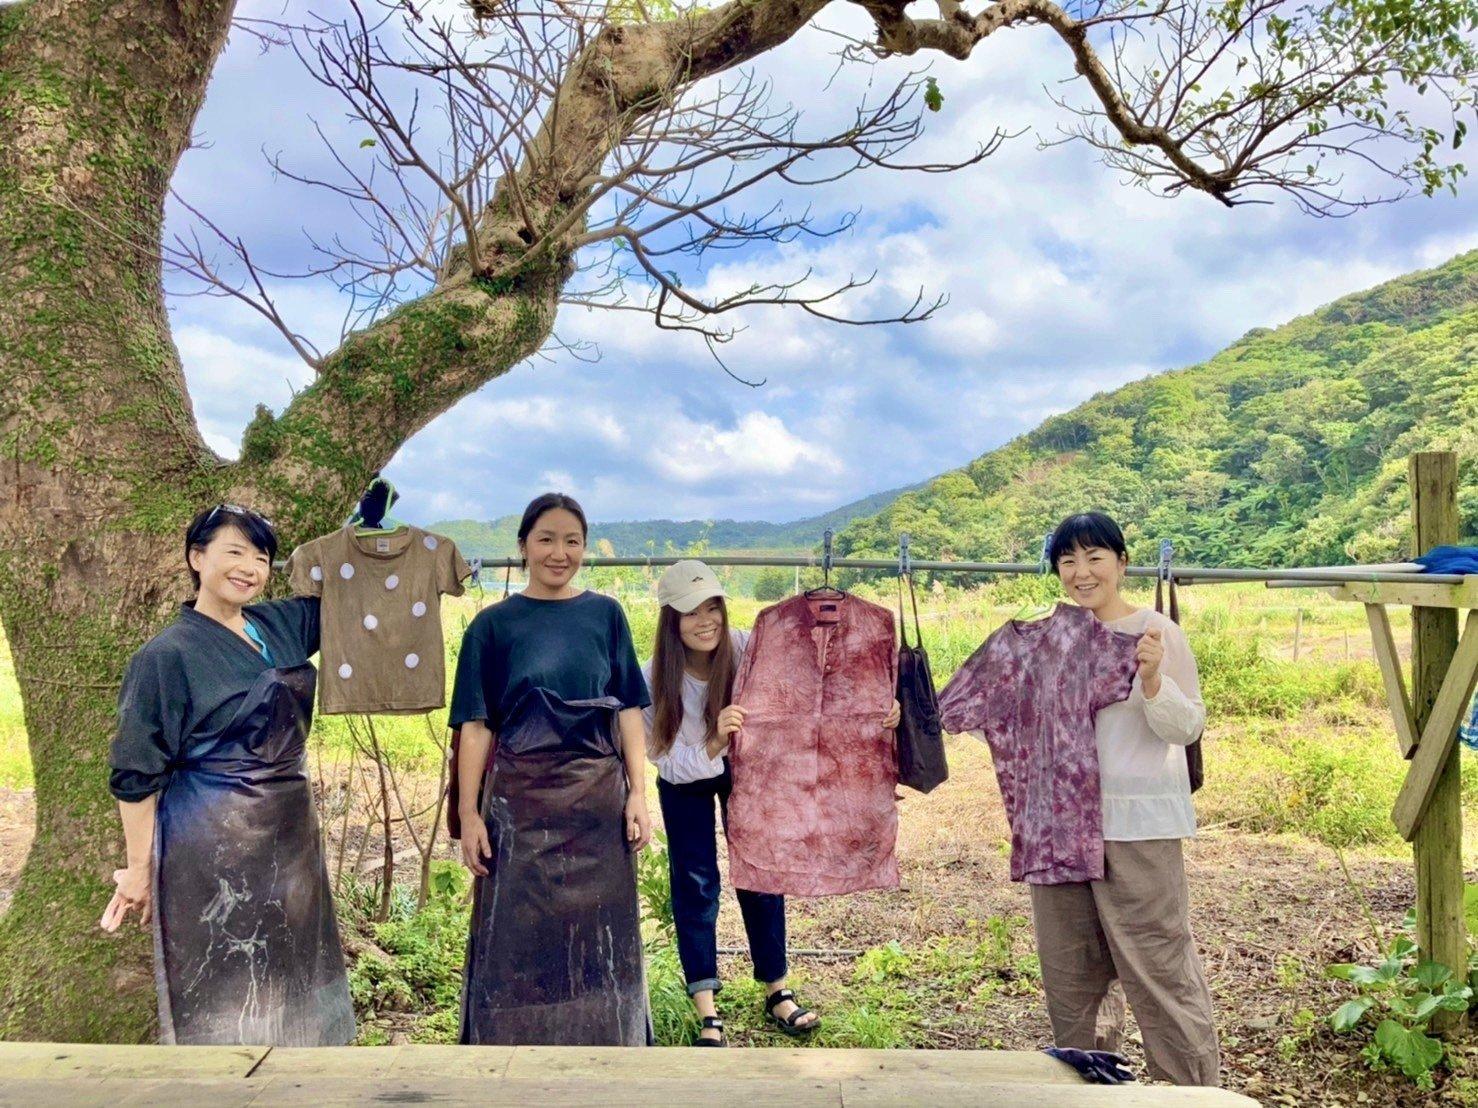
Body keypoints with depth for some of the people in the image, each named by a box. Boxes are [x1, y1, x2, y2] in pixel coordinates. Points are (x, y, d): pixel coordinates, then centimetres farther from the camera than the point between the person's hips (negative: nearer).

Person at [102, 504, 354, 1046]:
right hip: (212, 845, -6)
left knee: (288, 985, 16)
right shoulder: (167, 655, -12)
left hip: (290, 834, 7)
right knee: (218, 990, 5)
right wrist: (139, 870, -8)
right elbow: (137, 774, -9)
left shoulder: (280, 624, 4)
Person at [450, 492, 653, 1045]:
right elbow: (476, 725, -1)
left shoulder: (606, 614, 5)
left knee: (600, 936, 10)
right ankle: (510, 1044, 23)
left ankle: (604, 1040, 28)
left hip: (597, 797, 1)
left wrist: (637, 794, -3)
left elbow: (628, 710, 4)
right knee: (517, 940, 6)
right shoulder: (493, 624, 1)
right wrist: (469, 814, -6)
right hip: (519, 798, -1)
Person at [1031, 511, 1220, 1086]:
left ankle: (1195, 1084, 16)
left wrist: (1153, 679, -25)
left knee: (1157, 962, -1)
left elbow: (1187, 728, -9)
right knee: (1068, 965, 15)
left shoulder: (1156, 632, -7)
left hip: (1139, 823, -6)